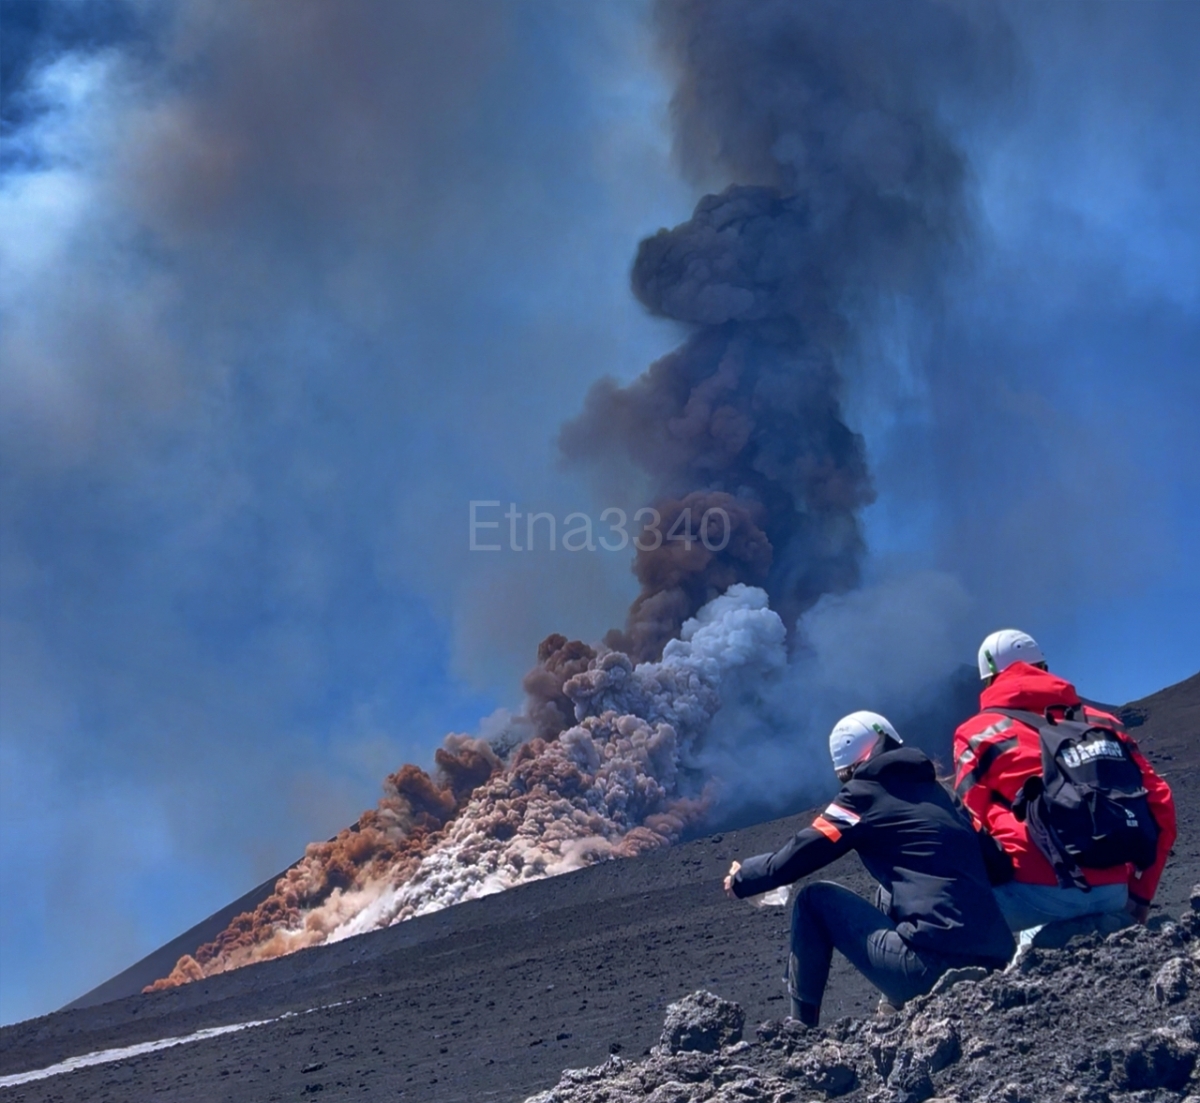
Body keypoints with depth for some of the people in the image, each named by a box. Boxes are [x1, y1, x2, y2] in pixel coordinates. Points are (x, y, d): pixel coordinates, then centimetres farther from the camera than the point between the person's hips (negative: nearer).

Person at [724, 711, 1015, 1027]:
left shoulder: (867, 791, 2)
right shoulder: (934, 791, 20)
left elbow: (797, 857, 5)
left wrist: (742, 877, 24)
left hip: (931, 966, -7)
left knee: (814, 899, 12)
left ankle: (799, 1026, 14)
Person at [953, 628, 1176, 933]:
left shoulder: (980, 732, 8)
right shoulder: (1102, 723, 19)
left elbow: (973, 823, 0)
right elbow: (1159, 804, 14)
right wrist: (1139, 894, 19)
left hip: (1036, 892, -5)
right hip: (1111, 893, 5)